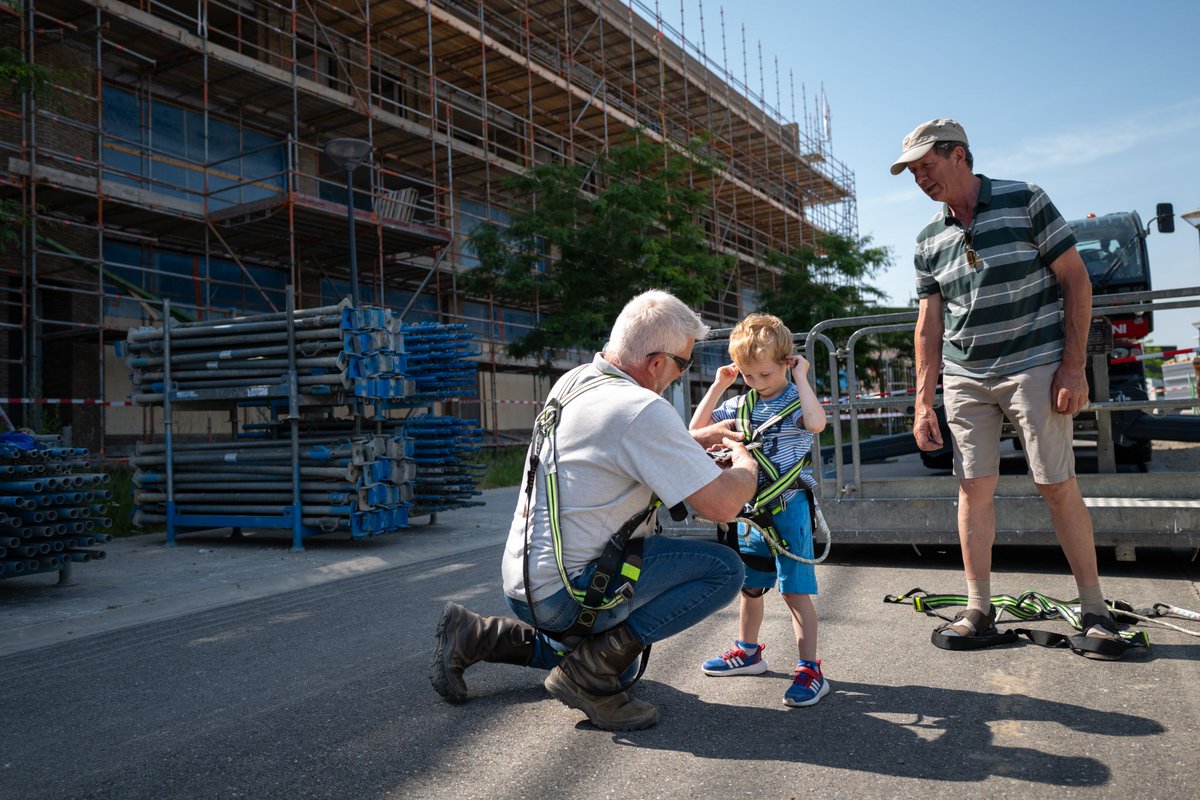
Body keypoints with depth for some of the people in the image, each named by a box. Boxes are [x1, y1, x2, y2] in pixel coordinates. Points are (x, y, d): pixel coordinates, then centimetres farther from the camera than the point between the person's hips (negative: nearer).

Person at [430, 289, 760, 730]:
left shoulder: (574, 381, 6)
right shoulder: (642, 409, -22)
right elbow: (721, 504, -21)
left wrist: (703, 438, 22)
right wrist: (745, 464, 1)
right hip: (564, 591, -9)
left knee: (620, 669, 30)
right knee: (724, 567, -11)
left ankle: (476, 636, 20)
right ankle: (592, 670, -7)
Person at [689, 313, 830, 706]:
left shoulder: (797, 400, -10)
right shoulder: (741, 404, 7)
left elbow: (817, 423, -33)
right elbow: (697, 428, 6)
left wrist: (801, 377, -23)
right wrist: (718, 386, 2)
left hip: (787, 508, -6)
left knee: (795, 590, -5)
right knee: (748, 585, 19)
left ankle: (810, 669, 3)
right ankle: (747, 651, 37)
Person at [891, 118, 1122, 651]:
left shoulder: (1025, 201, -3)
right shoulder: (929, 240, 8)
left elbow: (1075, 278, -3)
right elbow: (929, 324, 10)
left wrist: (1073, 366, -10)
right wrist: (923, 402, 6)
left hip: (1035, 366, -3)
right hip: (965, 380, 4)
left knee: (1058, 486, -1)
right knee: (974, 488, 2)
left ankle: (1094, 608, 13)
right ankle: (979, 610, 10)